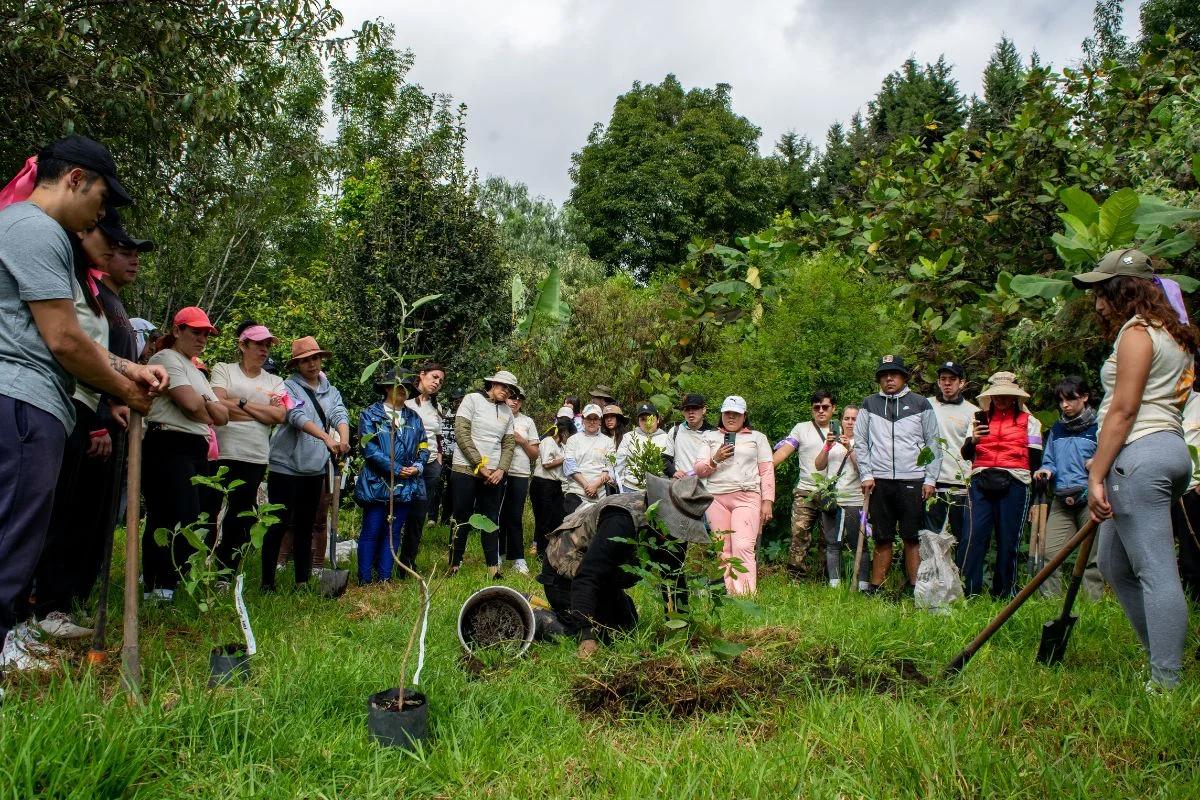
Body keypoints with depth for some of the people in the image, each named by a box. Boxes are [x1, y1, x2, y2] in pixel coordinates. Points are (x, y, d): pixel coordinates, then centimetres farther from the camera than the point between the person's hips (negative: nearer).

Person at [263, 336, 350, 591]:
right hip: (286, 466, -5)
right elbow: (298, 417, -20)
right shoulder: (289, 387, -4)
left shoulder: (331, 391, 12)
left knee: (305, 527, 12)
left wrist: (344, 439, -28)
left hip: (315, 468, 5)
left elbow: (340, 414, -6)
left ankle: (303, 580, 19)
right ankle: (267, 582, 3)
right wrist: (327, 438, -34)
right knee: (279, 525, -3)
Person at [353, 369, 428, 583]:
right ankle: (365, 580, 6)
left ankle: (384, 579, 15)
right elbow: (369, 448, -11)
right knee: (371, 532, -1)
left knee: (394, 532, 8)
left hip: (406, 486, 5)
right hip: (377, 484, -4)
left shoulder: (414, 418, 14)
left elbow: (423, 447, 14)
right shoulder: (371, 415, -1)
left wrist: (417, 466, -7)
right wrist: (397, 469, -15)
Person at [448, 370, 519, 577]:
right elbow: (461, 432, -10)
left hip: (494, 474, 4)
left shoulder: (507, 411, 13)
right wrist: (480, 465, -13)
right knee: (462, 519, 1)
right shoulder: (473, 399, -1)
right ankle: (454, 565, 11)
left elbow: (509, 445, 12)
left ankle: (493, 566, 9)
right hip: (466, 469, -4)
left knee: (491, 520, 6)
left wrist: (501, 470, -5)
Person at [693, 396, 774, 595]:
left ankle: (746, 595, -19)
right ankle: (729, 594, 1)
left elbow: (767, 471, 9)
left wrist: (767, 501, -1)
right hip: (717, 498, 3)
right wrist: (715, 460, -7)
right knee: (723, 550, -2)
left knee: (743, 546, -17)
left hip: (747, 498, -2)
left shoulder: (757, 437, 16)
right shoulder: (711, 439, 20)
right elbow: (699, 470, 13)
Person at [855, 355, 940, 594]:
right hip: (879, 482, 1)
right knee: (882, 538, 6)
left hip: (912, 481, -1)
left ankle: (916, 588, 3)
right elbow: (860, 442, 11)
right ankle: (875, 587, 11)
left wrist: (930, 479, -1)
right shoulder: (869, 405, 12)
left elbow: (933, 443, 7)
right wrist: (866, 475, 0)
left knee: (913, 538, -2)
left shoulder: (921, 404, 8)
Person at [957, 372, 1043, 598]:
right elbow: (966, 454, 12)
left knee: (1008, 541, 1)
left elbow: (1035, 461, 9)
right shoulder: (982, 420, 19)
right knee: (974, 536, -9)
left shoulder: (1029, 422, 14)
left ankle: (1003, 595, 10)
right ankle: (966, 592, -9)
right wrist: (973, 440, -10)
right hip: (982, 482, 1)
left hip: (1013, 483, -1)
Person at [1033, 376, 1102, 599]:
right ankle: (1049, 600, 4)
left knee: (1093, 555, 1)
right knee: (1051, 552, -3)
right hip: (1061, 499, 4)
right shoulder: (1057, 429, 16)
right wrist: (1046, 471, -2)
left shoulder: (1098, 427, -1)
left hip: (1089, 499, -4)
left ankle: (1093, 601, 9)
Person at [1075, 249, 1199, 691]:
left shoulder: (1136, 332, -7)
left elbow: (1123, 410, -14)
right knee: (1114, 564, 15)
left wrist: (1096, 476, -15)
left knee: (1156, 572, -8)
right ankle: (1163, 659, 19)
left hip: (1140, 455, -10)